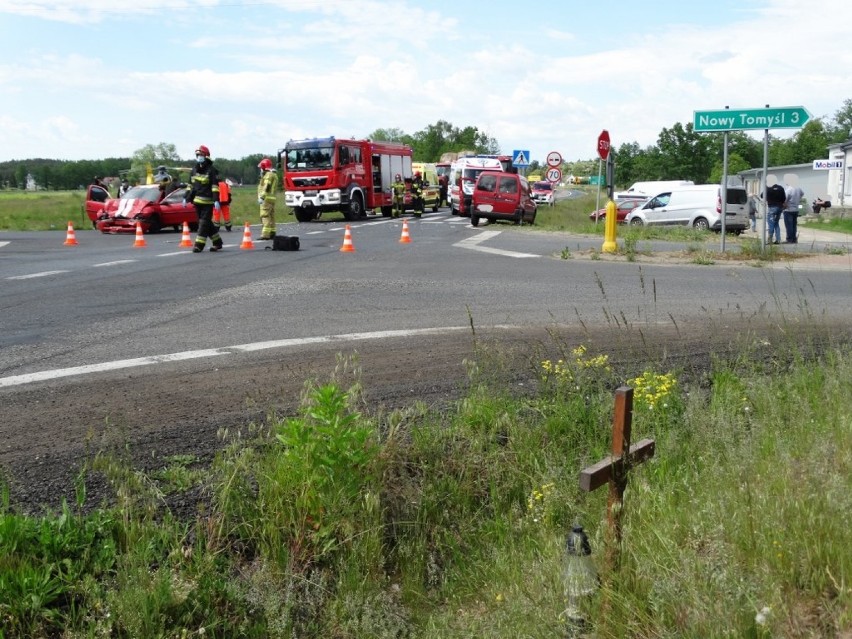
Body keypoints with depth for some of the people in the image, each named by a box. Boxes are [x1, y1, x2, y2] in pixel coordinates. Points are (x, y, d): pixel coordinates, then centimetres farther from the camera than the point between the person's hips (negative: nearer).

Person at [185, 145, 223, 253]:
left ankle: (199, 245, -9)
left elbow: (215, 186, -11)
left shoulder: (211, 170, -5)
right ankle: (217, 242, 22)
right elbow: (190, 185, 22)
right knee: (207, 223, 11)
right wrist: (187, 198, 17)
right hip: (197, 200, 7)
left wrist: (216, 200, -19)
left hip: (207, 201, -7)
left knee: (204, 223, -8)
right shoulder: (194, 170, 16)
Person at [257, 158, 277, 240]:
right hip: (272, 198, 10)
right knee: (271, 216, 12)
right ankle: (272, 233, 16)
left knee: (265, 216, -13)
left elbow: (266, 187, -21)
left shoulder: (269, 175, -10)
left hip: (267, 198, -10)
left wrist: (261, 197, -24)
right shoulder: (273, 175, 21)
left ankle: (266, 234, -19)